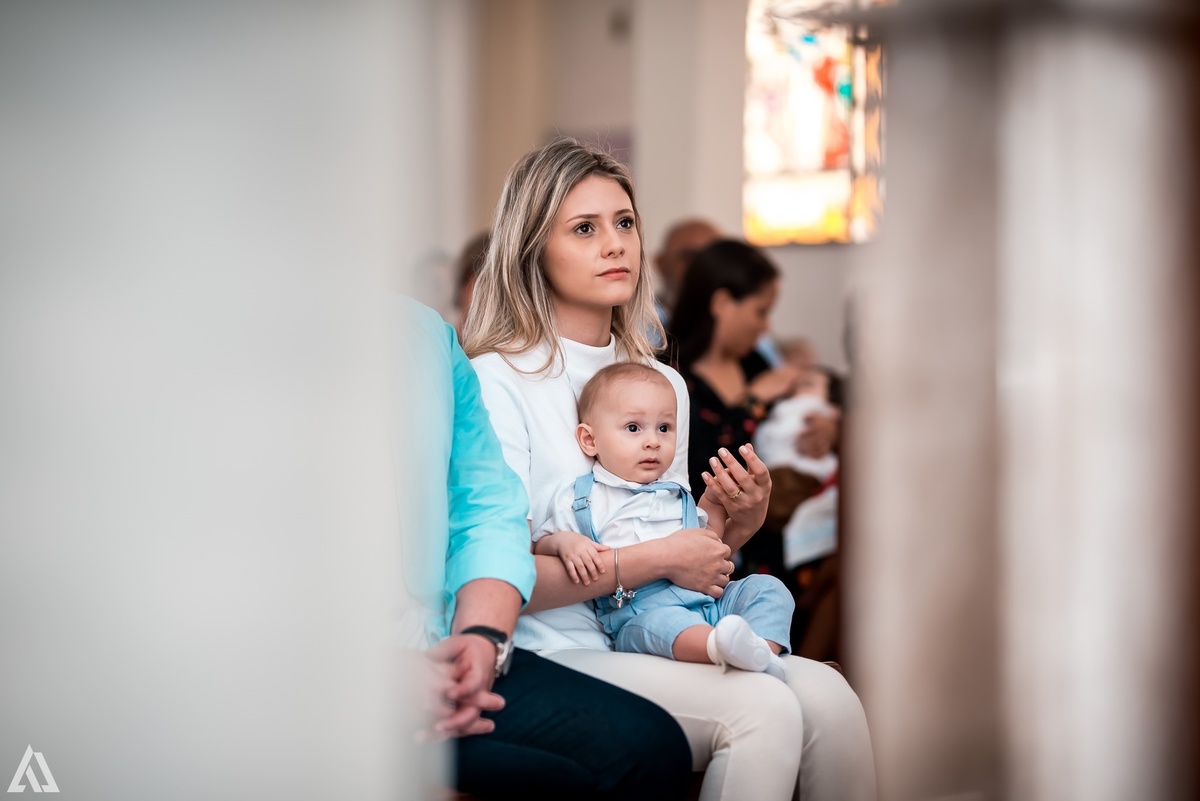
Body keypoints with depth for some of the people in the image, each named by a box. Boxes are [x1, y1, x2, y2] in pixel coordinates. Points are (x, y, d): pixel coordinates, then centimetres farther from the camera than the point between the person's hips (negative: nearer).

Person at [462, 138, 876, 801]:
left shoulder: (666, 384, 17)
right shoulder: (496, 381, -7)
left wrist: (740, 523, 0)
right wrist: (658, 558, -13)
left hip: (660, 646, 7)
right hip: (558, 659, -6)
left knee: (827, 695, -20)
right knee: (763, 710, -27)